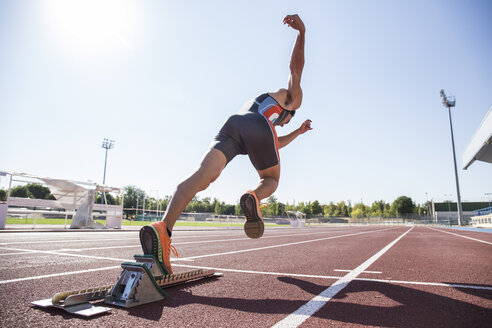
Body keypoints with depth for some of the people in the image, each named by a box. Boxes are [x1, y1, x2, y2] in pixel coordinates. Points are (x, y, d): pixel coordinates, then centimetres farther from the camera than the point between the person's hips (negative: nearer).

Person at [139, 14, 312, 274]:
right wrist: (302, 31, 6)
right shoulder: (292, 96, 37)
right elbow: (296, 65, 21)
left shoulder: (258, 104, 51)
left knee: (202, 176, -18)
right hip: (257, 128, -4)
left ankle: (163, 228, -41)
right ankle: (254, 198, -18)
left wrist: (298, 132, 70)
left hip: (232, 124, 5)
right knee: (271, 180, 18)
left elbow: (275, 145, 60)